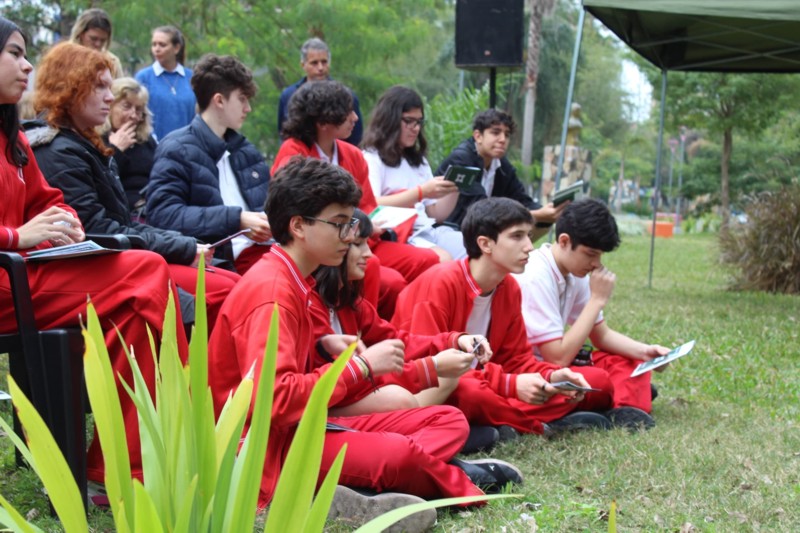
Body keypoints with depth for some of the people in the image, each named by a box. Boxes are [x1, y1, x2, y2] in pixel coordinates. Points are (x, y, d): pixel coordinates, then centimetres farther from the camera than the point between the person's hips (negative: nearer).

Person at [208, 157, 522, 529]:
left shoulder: (291, 280, 13)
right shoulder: (271, 291, -18)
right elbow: (274, 397, -28)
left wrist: (322, 345, 6)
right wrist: (361, 366, -18)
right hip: (270, 446, -10)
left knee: (449, 420, 5)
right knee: (398, 452, -33)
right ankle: (462, 488, -3)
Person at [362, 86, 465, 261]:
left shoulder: (418, 161, 24)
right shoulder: (371, 159, 2)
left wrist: (454, 189, 3)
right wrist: (421, 192, -21)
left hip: (429, 232, 8)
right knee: (443, 260, -35)